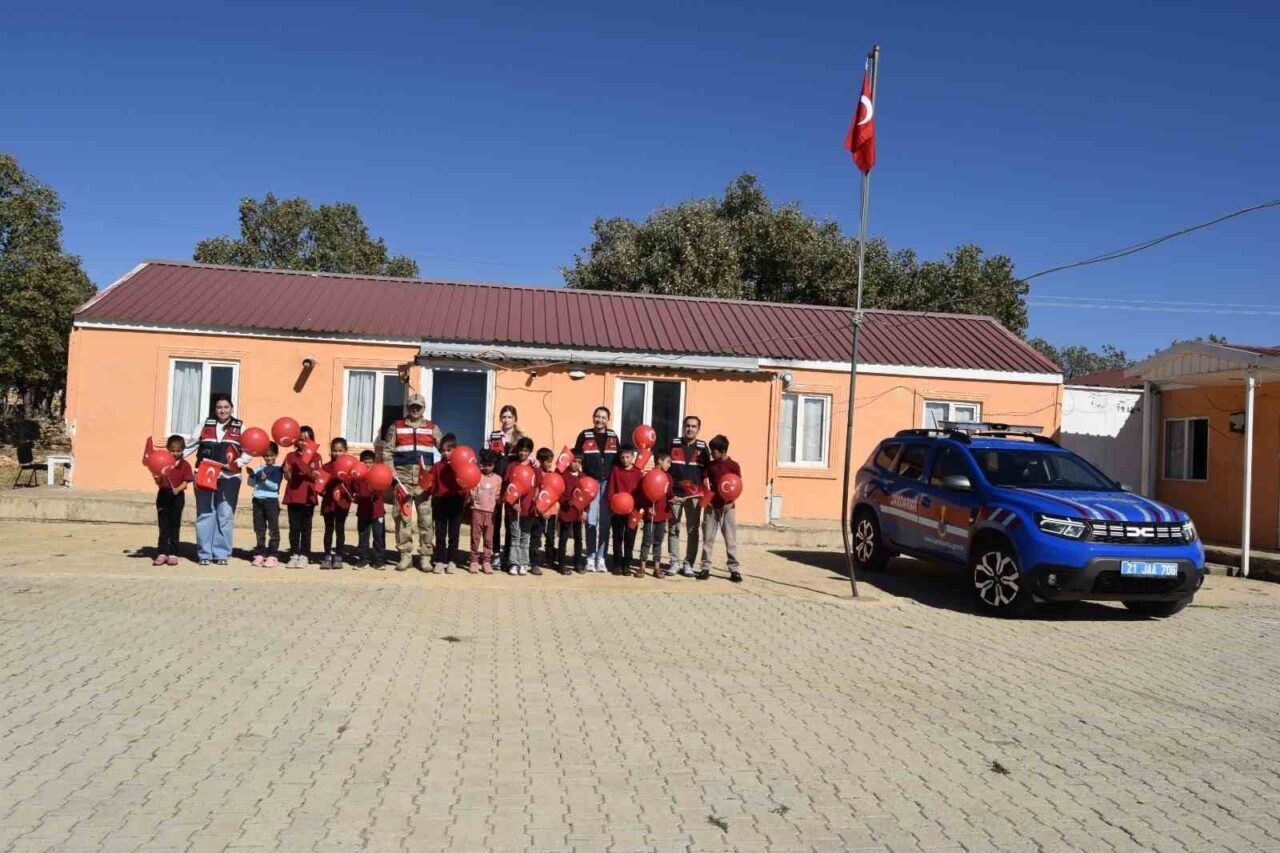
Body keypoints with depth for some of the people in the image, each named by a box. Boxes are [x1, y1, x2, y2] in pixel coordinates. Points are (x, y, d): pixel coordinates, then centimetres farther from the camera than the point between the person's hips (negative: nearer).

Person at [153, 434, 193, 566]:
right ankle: (162, 553, 10)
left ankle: (173, 554, 11)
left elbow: (185, 482, -4)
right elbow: (159, 482, -1)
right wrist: (158, 479, -23)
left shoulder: (185, 465, 0)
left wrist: (178, 489, -22)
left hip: (177, 496, -1)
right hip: (163, 495, 1)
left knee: (175, 526, 6)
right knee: (163, 526, 5)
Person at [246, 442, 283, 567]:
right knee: (259, 529, 11)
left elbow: (275, 486, -13)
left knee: (273, 529, -1)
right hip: (258, 500, 5)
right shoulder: (259, 469, 11)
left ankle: (272, 556, 1)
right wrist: (251, 475, -9)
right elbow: (251, 483, 8)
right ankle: (260, 554, 18)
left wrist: (265, 480, -26)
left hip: (271, 501, -5)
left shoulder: (278, 469, -3)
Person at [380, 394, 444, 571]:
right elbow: (387, 450, 7)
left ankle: (425, 556, 6)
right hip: (403, 476, 0)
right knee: (402, 516, 2)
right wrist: (391, 470, -6)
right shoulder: (396, 427, 9)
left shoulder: (432, 428, 9)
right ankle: (405, 555, 10)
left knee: (426, 517, -1)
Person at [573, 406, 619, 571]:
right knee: (591, 521, -4)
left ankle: (601, 557, 11)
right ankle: (590, 557, 5)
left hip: (608, 482, 2)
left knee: (605, 522, 5)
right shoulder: (584, 435, 1)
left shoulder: (613, 437, 8)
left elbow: (617, 459, 12)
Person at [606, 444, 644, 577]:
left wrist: (637, 506, -11)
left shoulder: (638, 472, 1)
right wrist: (612, 503, -10)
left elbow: (641, 491, 0)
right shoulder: (616, 470, 3)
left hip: (632, 510, 0)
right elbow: (610, 489, 1)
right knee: (618, 537, 7)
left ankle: (627, 565, 13)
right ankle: (617, 564, 14)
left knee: (630, 538, 5)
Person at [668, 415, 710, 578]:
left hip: (695, 494, 0)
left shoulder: (703, 447, 4)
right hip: (675, 493, 0)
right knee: (673, 529, 3)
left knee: (693, 530, 2)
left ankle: (688, 564, 9)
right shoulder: (674, 444, 5)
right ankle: (675, 562, 11)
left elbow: (707, 471, 7)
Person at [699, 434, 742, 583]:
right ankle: (705, 568, 11)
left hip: (727, 506, -3)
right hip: (711, 506, 3)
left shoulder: (733, 466, -4)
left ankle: (734, 570, 4)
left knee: (730, 539, 0)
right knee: (708, 538, 5)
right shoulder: (710, 465, 6)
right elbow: (706, 483, 10)